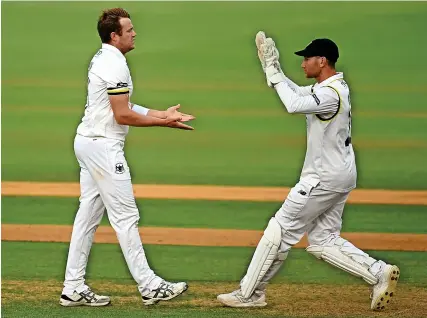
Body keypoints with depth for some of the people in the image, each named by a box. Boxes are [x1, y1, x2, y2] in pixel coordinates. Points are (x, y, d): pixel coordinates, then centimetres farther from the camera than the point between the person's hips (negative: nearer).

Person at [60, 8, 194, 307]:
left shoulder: (103, 58, 15)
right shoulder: (115, 64, -17)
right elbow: (122, 116, -20)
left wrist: (161, 114, 12)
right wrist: (163, 122, -12)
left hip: (88, 143, 10)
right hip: (104, 147, -10)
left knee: (89, 213, 10)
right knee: (125, 215, -6)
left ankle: (74, 288, 11)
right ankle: (150, 286, -3)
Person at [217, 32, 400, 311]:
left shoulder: (331, 94, -21)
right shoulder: (330, 86, 11)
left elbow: (294, 105, -34)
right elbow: (297, 95, 23)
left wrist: (275, 74, -20)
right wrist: (273, 68, 10)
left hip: (326, 178, -10)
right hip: (340, 175, 10)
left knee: (281, 228, -4)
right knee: (323, 241, 11)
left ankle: (250, 293, 2)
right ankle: (379, 273, 3)